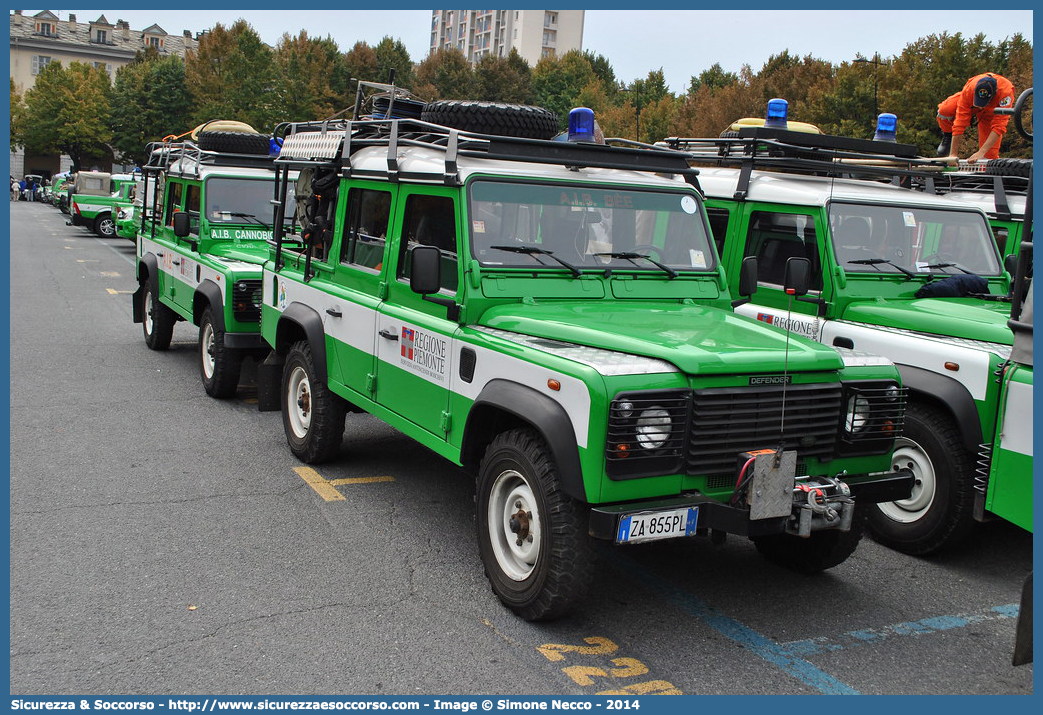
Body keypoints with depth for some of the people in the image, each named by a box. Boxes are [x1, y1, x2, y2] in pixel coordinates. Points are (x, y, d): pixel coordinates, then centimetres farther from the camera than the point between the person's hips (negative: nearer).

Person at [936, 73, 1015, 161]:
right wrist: (953, 154, -38)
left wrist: (981, 153, -52)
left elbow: (998, 127, -44)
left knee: (989, 155, -17)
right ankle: (948, 135, 2)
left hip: (992, 112, -1)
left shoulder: (1006, 91, -42)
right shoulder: (968, 90, -39)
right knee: (944, 110, -30)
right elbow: (960, 123, -38)